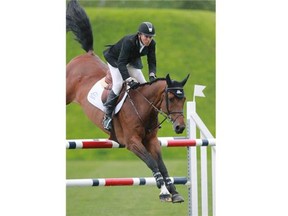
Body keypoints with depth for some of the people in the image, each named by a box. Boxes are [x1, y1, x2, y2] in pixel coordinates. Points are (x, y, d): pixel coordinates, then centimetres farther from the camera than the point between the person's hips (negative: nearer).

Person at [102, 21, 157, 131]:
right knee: (118, 84, -23)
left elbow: (152, 61, -15)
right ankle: (108, 116, -14)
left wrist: (152, 75, -35)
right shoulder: (129, 42, -40)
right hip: (115, 59, -6)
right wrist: (129, 80, -54)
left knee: (143, 85, -5)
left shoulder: (151, 44, -22)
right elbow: (121, 63, -43)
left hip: (132, 61, 6)